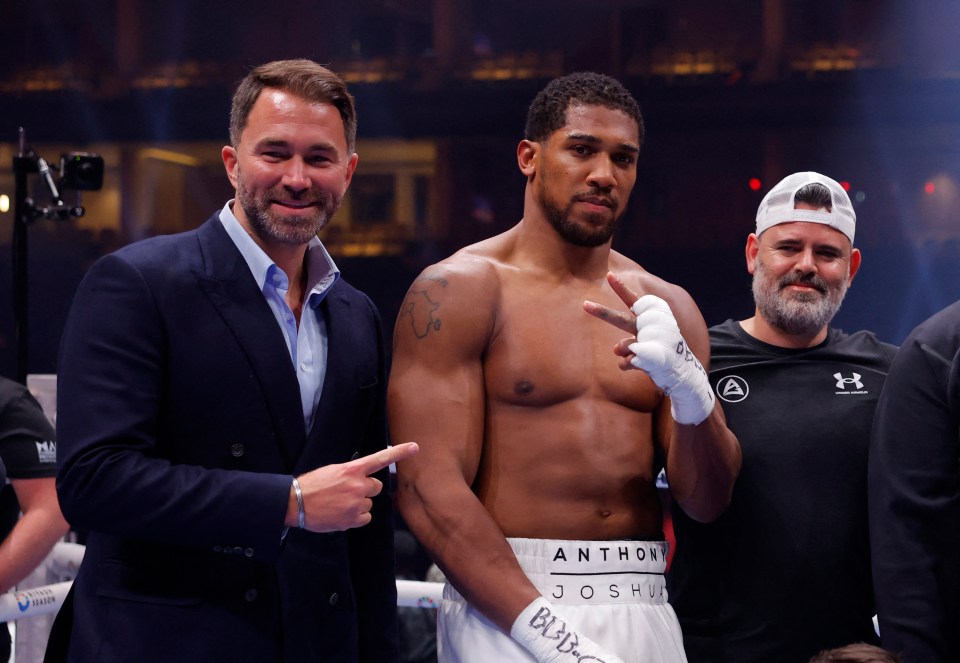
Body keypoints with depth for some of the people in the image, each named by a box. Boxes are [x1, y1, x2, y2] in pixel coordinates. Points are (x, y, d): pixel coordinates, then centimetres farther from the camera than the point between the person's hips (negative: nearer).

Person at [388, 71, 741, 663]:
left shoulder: (667, 307, 9)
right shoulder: (457, 291, -4)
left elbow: (708, 501, 6)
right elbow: (429, 488, -12)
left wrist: (688, 386, -13)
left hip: (645, 613, 4)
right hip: (505, 613, -4)